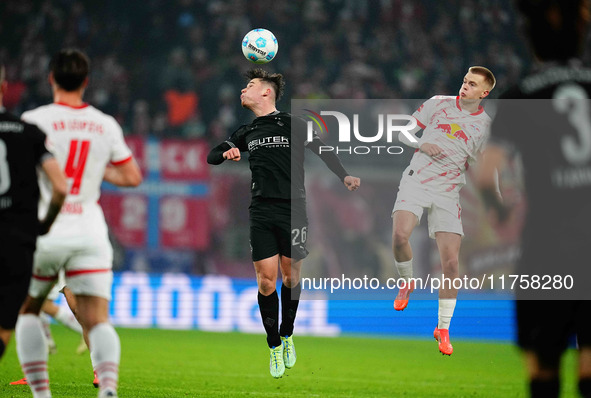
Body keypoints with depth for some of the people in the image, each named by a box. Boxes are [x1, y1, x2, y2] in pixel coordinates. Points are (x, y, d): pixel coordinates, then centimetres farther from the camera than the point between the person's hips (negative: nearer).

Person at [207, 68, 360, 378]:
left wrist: (344, 177, -7)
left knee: (291, 277, 1)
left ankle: (287, 336, 22)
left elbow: (322, 151, 6)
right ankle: (275, 348, 5)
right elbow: (212, 156, 21)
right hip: (261, 213, 3)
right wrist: (227, 154, -2)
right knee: (266, 280, -5)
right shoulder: (247, 133, 14)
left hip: (292, 210, -3)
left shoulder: (293, 125, 3)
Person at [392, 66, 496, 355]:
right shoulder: (438, 104, 6)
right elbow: (404, 133, 12)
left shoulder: (486, 125, 6)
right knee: (400, 234, -28)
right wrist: (422, 145, -8)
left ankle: (443, 328, 9)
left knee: (451, 261, -7)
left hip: (449, 191, 1)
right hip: (417, 180, -1)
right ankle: (406, 282, 5)